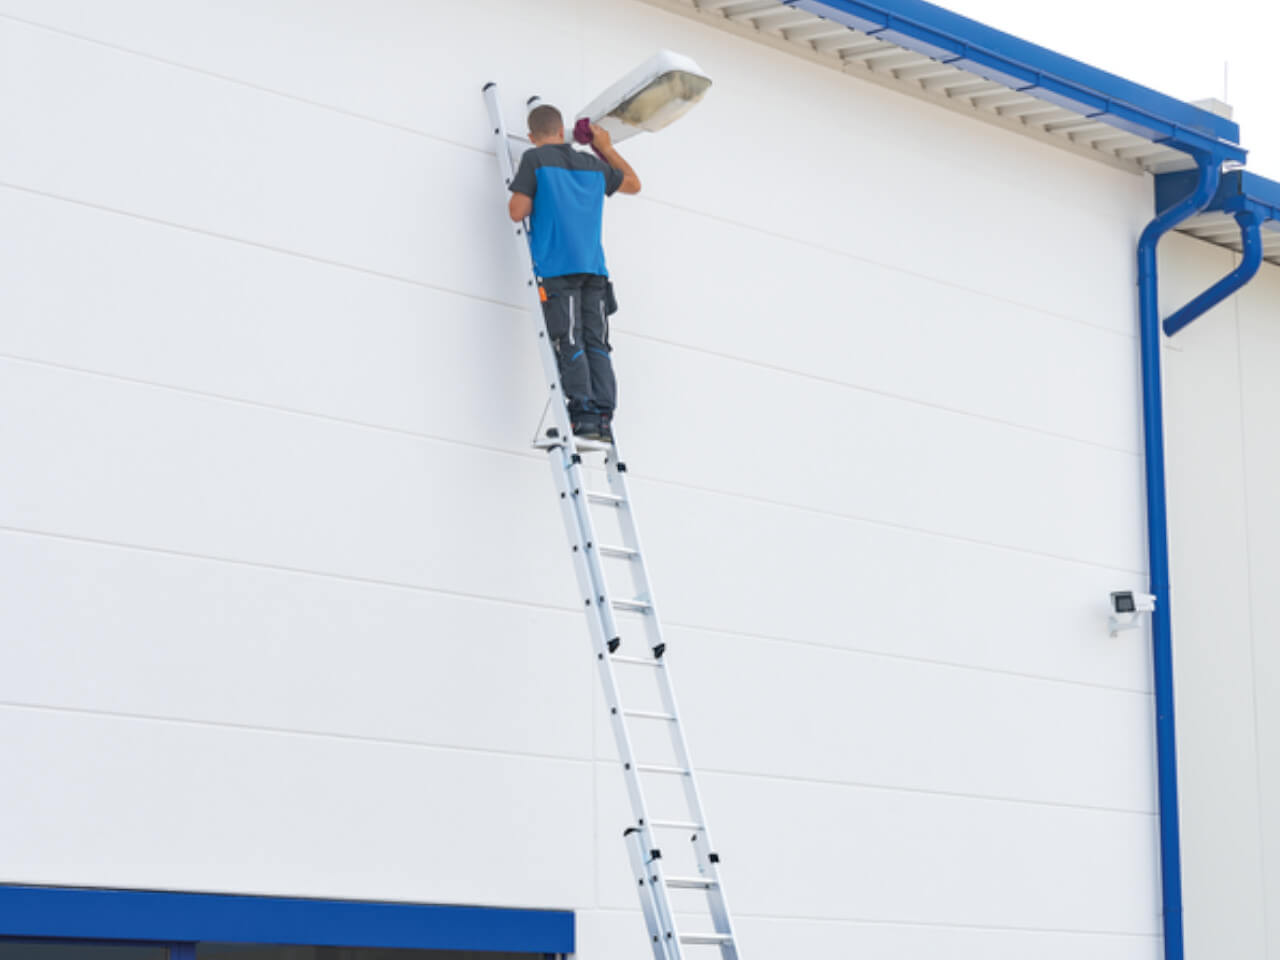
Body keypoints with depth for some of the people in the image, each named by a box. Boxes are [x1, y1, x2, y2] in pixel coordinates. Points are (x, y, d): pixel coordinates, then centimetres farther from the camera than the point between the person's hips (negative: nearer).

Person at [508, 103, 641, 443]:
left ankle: (584, 414, -18)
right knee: (596, 343, 1)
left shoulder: (535, 159, 2)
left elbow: (518, 212, -4)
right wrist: (606, 148, 42)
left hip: (556, 266, -4)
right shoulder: (593, 164, 18)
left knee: (569, 342, -9)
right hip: (593, 266, 4)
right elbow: (633, 184, 35)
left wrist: (519, 193, 17)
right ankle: (603, 417, -8)